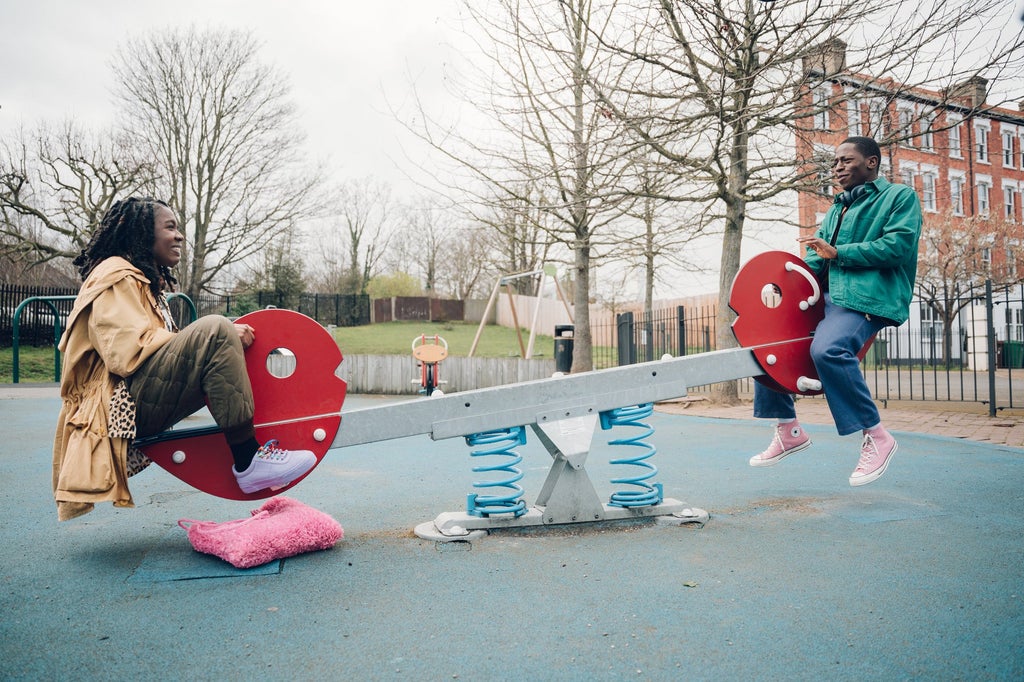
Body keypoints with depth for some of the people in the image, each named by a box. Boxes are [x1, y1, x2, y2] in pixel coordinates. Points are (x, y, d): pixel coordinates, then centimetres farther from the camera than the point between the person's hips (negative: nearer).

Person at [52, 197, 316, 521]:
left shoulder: (149, 282, 27)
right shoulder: (116, 276, -4)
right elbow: (130, 351, -19)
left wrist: (228, 341, 8)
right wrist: (215, 338, -18)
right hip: (120, 405, -10)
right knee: (215, 330, -27)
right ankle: (249, 461, -28)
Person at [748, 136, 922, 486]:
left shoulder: (900, 196, 5)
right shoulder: (836, 210, 27)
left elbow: (899, 245, -11)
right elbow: (816, 258, 19)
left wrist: (838, 253, -16)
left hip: (869, 298, -8)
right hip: (825, 296, 9)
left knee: (827, 349, -34)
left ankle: (876, 436, -18)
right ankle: (788, 429, 8)